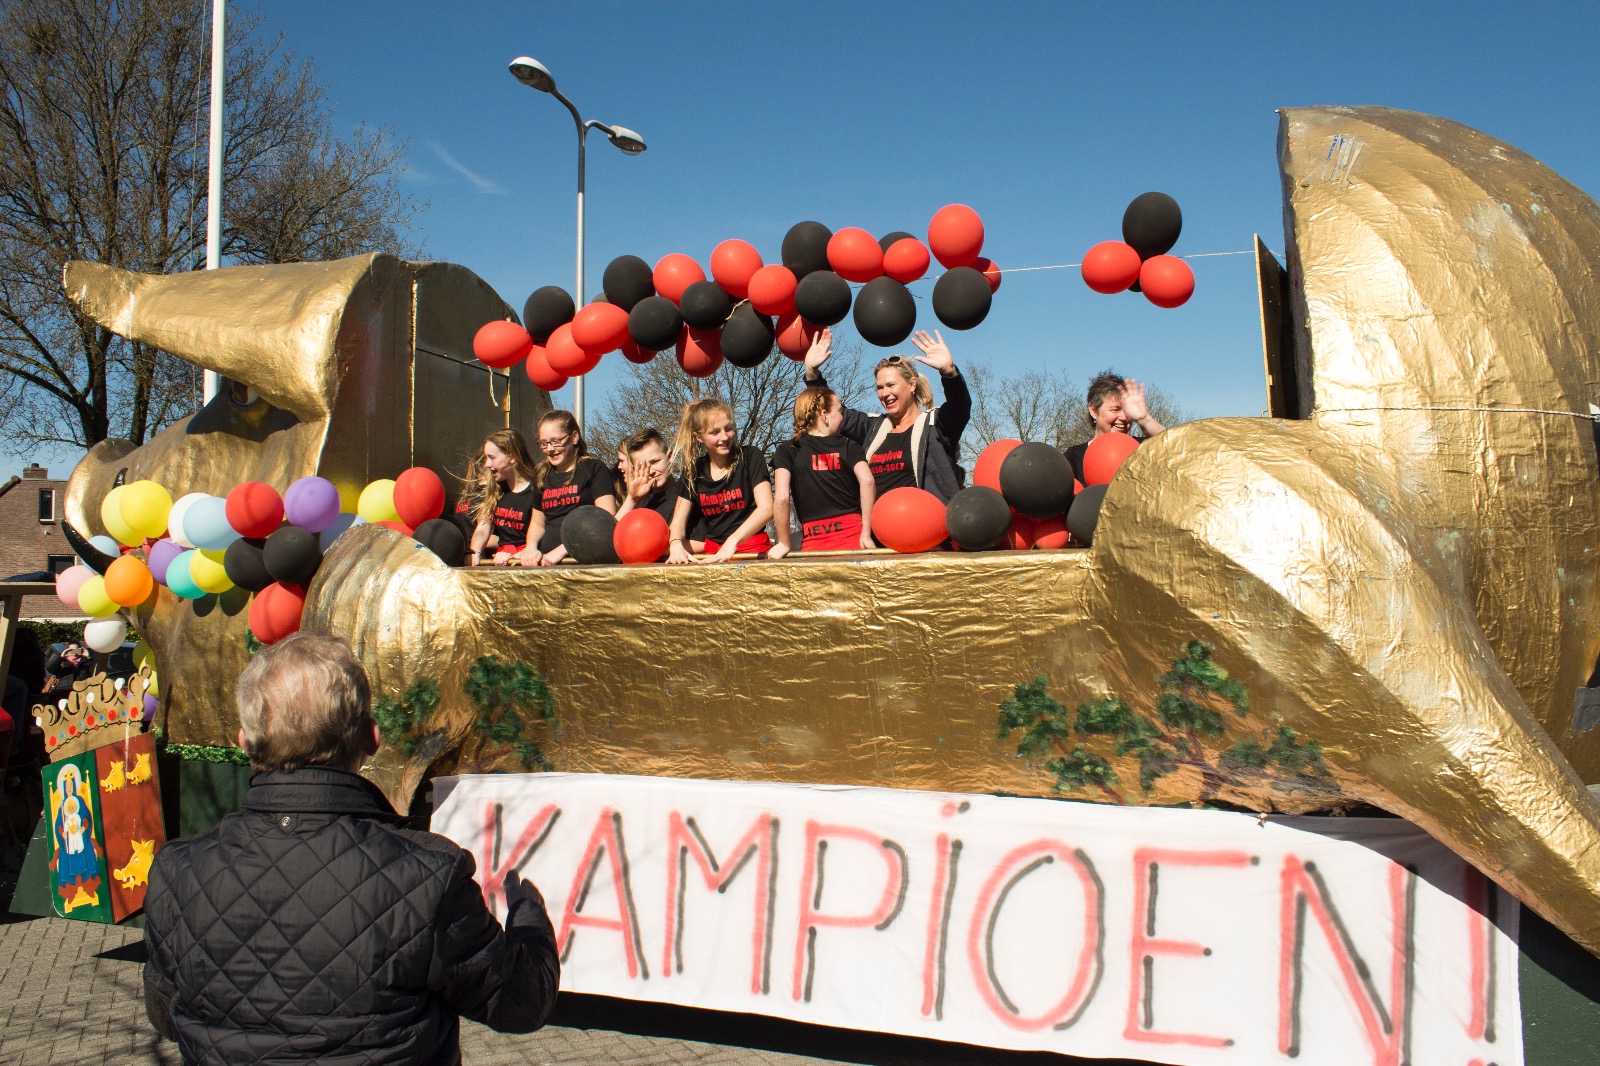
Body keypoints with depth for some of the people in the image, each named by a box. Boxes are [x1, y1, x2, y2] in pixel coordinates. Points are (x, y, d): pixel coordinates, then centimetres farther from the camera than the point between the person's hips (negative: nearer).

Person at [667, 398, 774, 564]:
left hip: (752, 548, -4)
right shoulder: (693, 470, 10)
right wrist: (676, 545, -16)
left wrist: (732, 542, -22)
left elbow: (766, 508, -9)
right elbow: (678, 521, 7)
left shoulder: (751, 457, 1)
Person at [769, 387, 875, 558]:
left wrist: (784, 544, -1)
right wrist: (866, 534, -7)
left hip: (814, 543, -1)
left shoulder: (787, 451, 5)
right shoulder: (849, 447, 7)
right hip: (853, 534, 1)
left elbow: (781, 497, -9)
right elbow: (867, 480, -10)